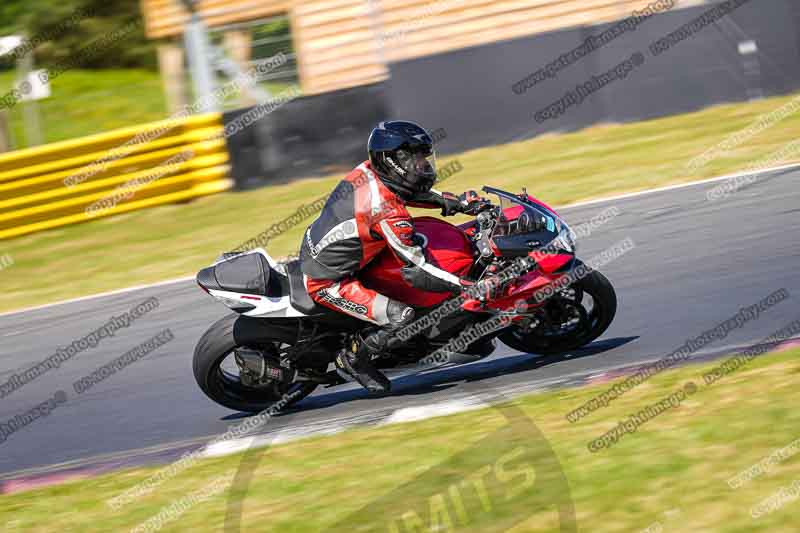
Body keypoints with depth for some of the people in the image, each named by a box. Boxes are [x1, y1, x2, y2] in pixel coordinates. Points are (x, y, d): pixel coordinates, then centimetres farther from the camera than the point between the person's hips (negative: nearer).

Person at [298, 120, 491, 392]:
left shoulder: (367, 171, -5)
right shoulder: (390, 214, -28)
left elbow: (408, 191, 16)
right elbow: (418, 272, -24)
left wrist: (458, 202, 6)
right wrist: (470, 287, -20)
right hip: (327, 282, -9)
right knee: (402, 318, -18)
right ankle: (353, 358, 5)